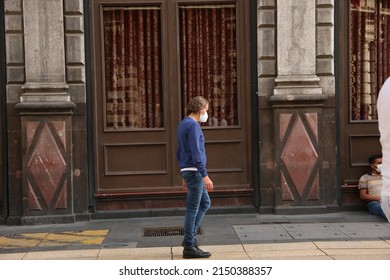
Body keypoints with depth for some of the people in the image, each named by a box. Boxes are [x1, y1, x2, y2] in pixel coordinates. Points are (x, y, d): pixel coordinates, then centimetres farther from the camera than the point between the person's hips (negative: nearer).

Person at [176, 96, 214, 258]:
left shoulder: (182, 125, 16)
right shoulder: (193, 126, -16)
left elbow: (180, 153, 20)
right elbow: (196, 153, -23)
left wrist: (184, 176, 25)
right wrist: (205, 176, -24)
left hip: (188, 172, 10)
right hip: (195, 172, -10)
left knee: (205, 203, 16)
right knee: (192, 209, -4)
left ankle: (190, 237, 16)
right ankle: (189, 247, 1)